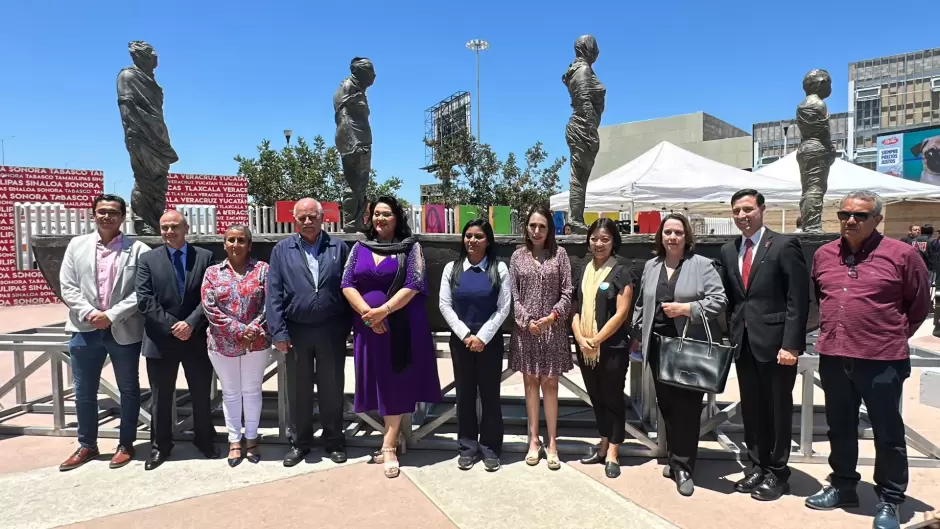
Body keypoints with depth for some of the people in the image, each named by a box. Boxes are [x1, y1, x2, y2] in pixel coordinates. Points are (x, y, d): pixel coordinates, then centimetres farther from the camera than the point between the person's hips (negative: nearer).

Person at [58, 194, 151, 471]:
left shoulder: (138, 249, -4)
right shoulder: (77, 245, 7)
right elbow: (67, 287, 3)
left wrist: (112, 315, -16)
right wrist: (89, 313, -11)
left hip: (124, 331, -3)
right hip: (85, 330, 3)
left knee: (128, 390, 9)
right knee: (84, 393, 13)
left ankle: (126, 444, 25)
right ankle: (87, 446, 30)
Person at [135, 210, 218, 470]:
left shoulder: (205, 257, 2)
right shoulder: (148, 260, 3)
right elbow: (144, 300, -5)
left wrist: (191, 323, -16)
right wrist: (172, 326, -14)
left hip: (197, 338, 0)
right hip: (160, 340, 0)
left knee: (201, 395, 11)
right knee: (160, 398, 11)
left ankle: (205, 441, 28)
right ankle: (160, 446, 27)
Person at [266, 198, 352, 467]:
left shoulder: (339, 247, 3)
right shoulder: (282, 250, 3)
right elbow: (274, 293, -1)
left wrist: (349, 327, -2)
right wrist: (278, 331, -8)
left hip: (331, 331, 0)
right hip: (296, 331, 1)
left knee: (332, 388, 10)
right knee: (298, 390, 12)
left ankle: (334, 441, 27)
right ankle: (299, 442, 29)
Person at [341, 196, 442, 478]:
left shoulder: (411, 248, -1)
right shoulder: (359, 248, 10)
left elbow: (414, 285, -11)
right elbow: (347, 284, 3)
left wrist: (383, 310, -20)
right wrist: (367, 312, -12)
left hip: (402, 326, -3)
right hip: (368, 326, 4)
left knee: (396, 383, 1)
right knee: (380, 383, 9)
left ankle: (389, 446, 9)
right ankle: (396, 438, 25)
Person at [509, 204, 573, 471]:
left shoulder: (559, 254, 1)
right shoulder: (518, 256, 5)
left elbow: (567, 293, -2)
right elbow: (513, 294, 1)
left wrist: (552, 317, -14)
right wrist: (526, 320, -11)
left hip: (553, 329, -1)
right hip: (525, 329, 2)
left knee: (549, 383, 5)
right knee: (530, 382, 9)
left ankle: (551, 443, 14)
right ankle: (534, 440, 19)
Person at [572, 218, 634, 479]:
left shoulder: (621, 272, -6)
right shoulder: (584, 271, 10)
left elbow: (621, 314, -12)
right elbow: (576, 309, 9)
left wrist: (596, 340, -14)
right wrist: (580, 339, -6)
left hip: (612, 348, -5)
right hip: (585, 349, 5)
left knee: (613, 399, 5)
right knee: (596, 398, 15)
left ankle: (613, 453, 17)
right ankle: (604, 446, 29)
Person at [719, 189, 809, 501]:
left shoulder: (784, 245, -7)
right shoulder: (728, 251, 11)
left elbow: (798, 299, -11)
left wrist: (791, 344, -17)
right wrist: (729, 335, 4)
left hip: (775, 341, -5)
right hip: (743, 342, 5)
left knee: (778, 409, 8)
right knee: (751, 408, 13)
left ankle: (777, 472, 22)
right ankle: (757, 466, 28)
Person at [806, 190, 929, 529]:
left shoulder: (901, 255, -7)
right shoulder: (823, 255, 6)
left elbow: (920, 305, 4)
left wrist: (893, 338, 10)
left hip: (881, 360, -4)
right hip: (833, 358, 4)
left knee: (887, 433, 8)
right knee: (840, 428, 17)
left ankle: (890, 500, 24)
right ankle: (843, 485, 33)